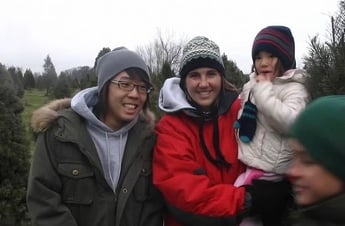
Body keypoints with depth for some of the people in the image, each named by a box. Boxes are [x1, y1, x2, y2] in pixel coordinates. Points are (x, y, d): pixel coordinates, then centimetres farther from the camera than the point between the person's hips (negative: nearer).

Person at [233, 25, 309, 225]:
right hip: (248, 167, 7)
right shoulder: (252, 85, 12)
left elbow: (291, 122, -29)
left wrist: (264, 90, -23)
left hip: (270, 175, -7)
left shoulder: (293, 88, -9)